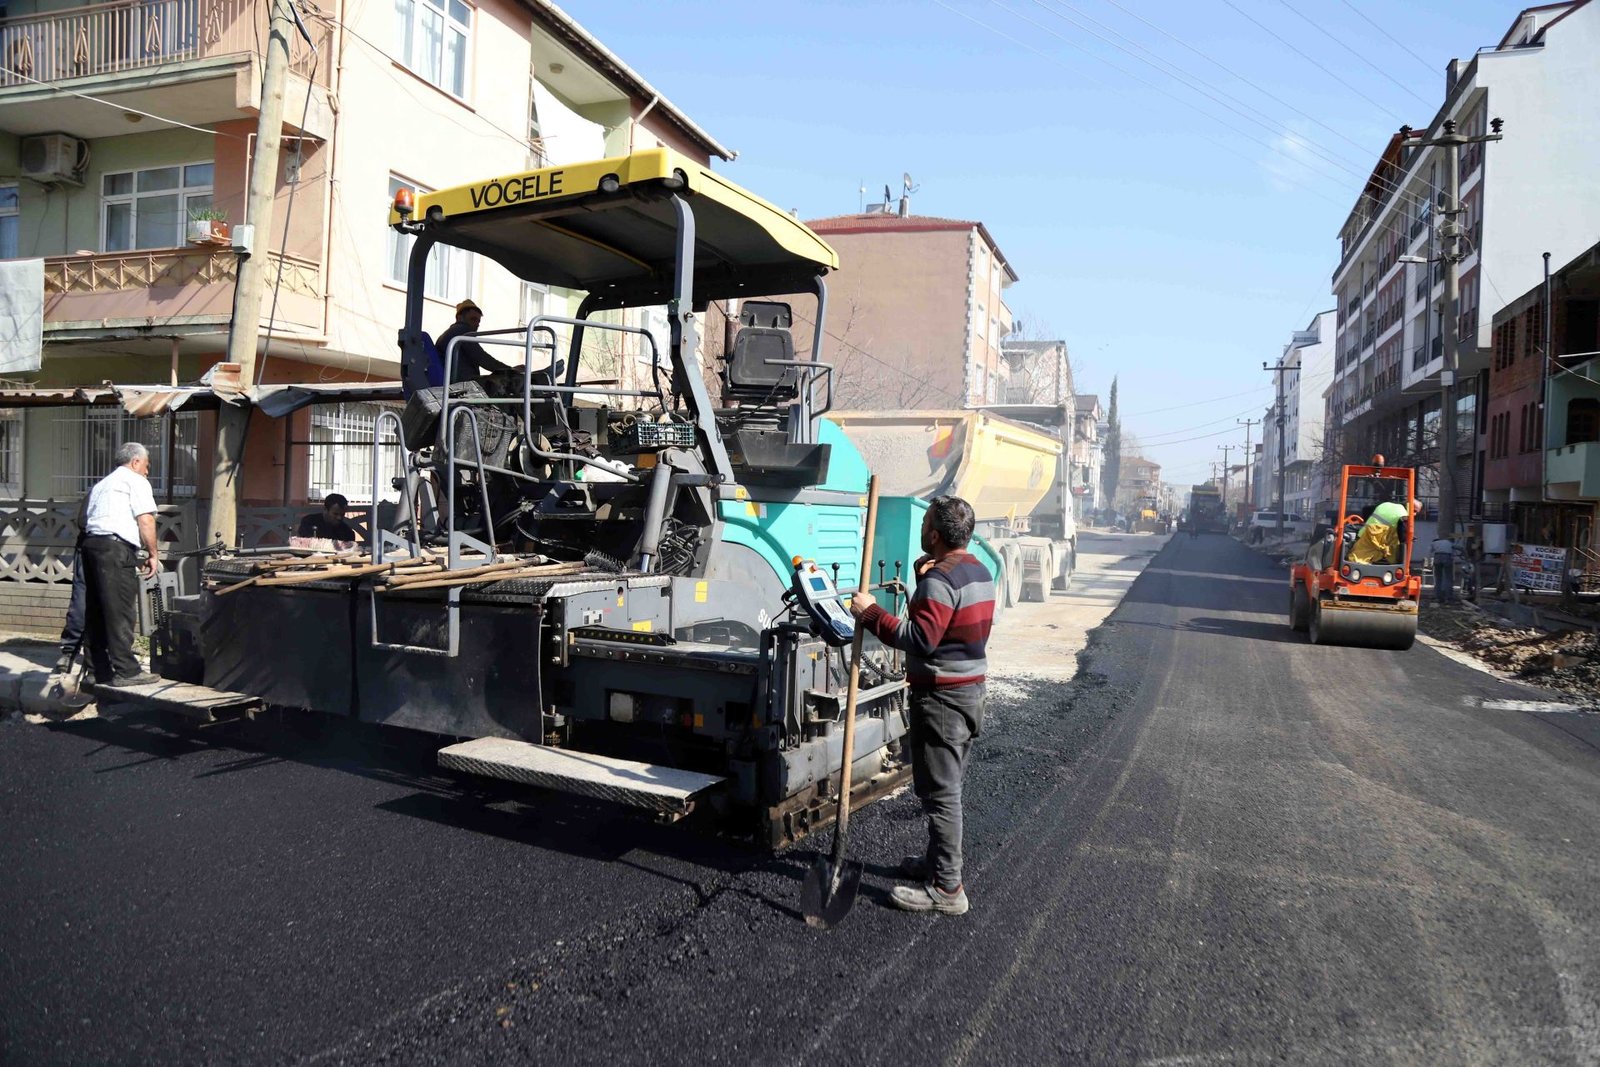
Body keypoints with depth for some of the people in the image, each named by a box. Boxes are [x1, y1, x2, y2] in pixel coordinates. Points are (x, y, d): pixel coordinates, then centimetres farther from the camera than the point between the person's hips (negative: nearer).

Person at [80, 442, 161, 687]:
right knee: (120, 611, -9)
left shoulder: (101, 485, 29)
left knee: (96, 612, 10)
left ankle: (101, 671, 14)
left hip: (90, 542, 9)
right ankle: (126, 671, -10)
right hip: (115, 547, -9)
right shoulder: (136, 481, 3)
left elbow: (86, 520, 23)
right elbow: (146, 520, -8)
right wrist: (153, 554, -2)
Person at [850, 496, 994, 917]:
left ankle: (946, 888, 3)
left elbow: (921, 639, -27)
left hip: (941, 696, -10)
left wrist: (871, 613, -21)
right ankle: (939, 861, 33)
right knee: (947, 786, 20)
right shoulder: (979, 570, 11)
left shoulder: (939, 579, -20)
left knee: (939, 791, -3)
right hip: (970, 688, 10)